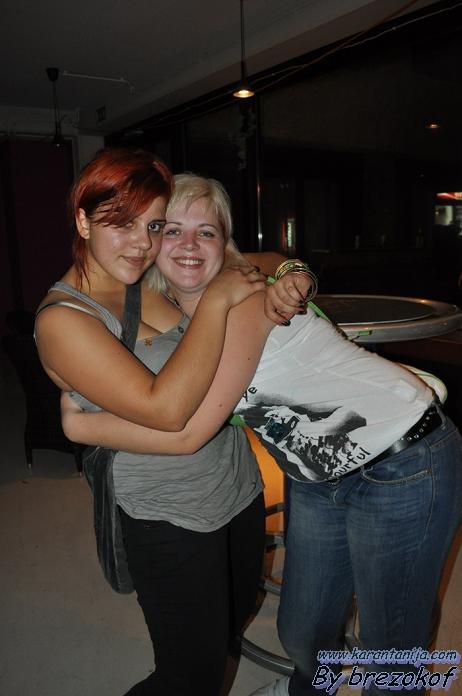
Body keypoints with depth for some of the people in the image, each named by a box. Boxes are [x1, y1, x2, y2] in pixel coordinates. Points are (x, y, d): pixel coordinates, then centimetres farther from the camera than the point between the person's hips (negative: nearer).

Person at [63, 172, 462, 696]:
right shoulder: (175, 313, 2)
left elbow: (186, 432, -27)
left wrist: (77, 425, -14)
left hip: (402, 467, -7)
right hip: (322, 477, 7)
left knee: (391, 651, 9)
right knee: (301, 632, 20)